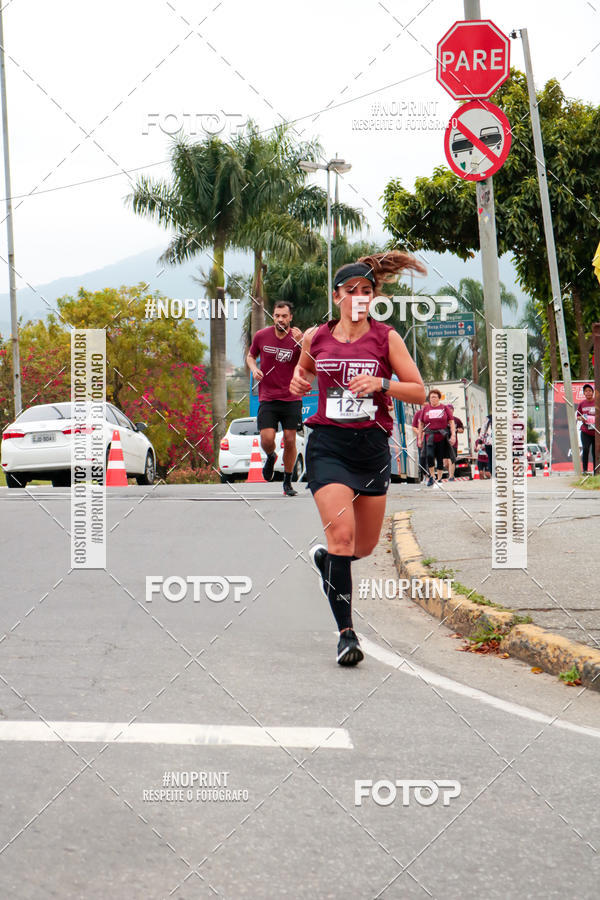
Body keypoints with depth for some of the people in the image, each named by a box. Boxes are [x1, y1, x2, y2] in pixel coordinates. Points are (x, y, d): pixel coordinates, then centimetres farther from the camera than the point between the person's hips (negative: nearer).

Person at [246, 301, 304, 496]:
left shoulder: (298, 338, -5)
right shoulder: (261, 336, 0)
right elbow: (250, 356, 18)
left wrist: (301, 343, -27)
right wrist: (254, 368, -3)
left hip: (291, 398, 0)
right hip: (267, 399, 0)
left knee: (290, 441, 0)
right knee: (267, 439, -12)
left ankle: (287, 482, 17)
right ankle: (270, 457, 25)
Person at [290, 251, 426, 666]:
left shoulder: (386, 338, 0)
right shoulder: (315, 338, 4)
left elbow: (419, 391, -1)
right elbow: (303, 369, 26)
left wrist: (380, 384, -17)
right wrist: (299, 382, 3)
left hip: (372, 445, 1)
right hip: (328, 444, -1)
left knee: (365, 545, 10)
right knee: (341, 532, -17)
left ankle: (326, 558, 46)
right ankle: (346, 631, -12)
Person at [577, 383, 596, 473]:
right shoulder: (582, 404, 7)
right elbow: (578, 416, 15)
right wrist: (581, 418, -7)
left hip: (596, 431, 0)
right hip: (585, 432, 0)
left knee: (595, 451, 4)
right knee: (585, 449, -14)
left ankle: (595, 470, 16)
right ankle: (584, 470, -9)